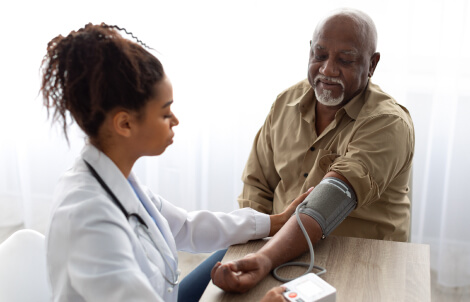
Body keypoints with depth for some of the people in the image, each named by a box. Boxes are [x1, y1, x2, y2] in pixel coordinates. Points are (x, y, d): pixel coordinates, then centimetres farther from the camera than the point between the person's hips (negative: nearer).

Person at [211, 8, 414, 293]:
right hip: (282, 249, 3)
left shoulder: (389, 124, -14)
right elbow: (258, 185, 7)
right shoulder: (287, 101, 3)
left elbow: (330, 204, -27)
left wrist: (267, 259, -40)